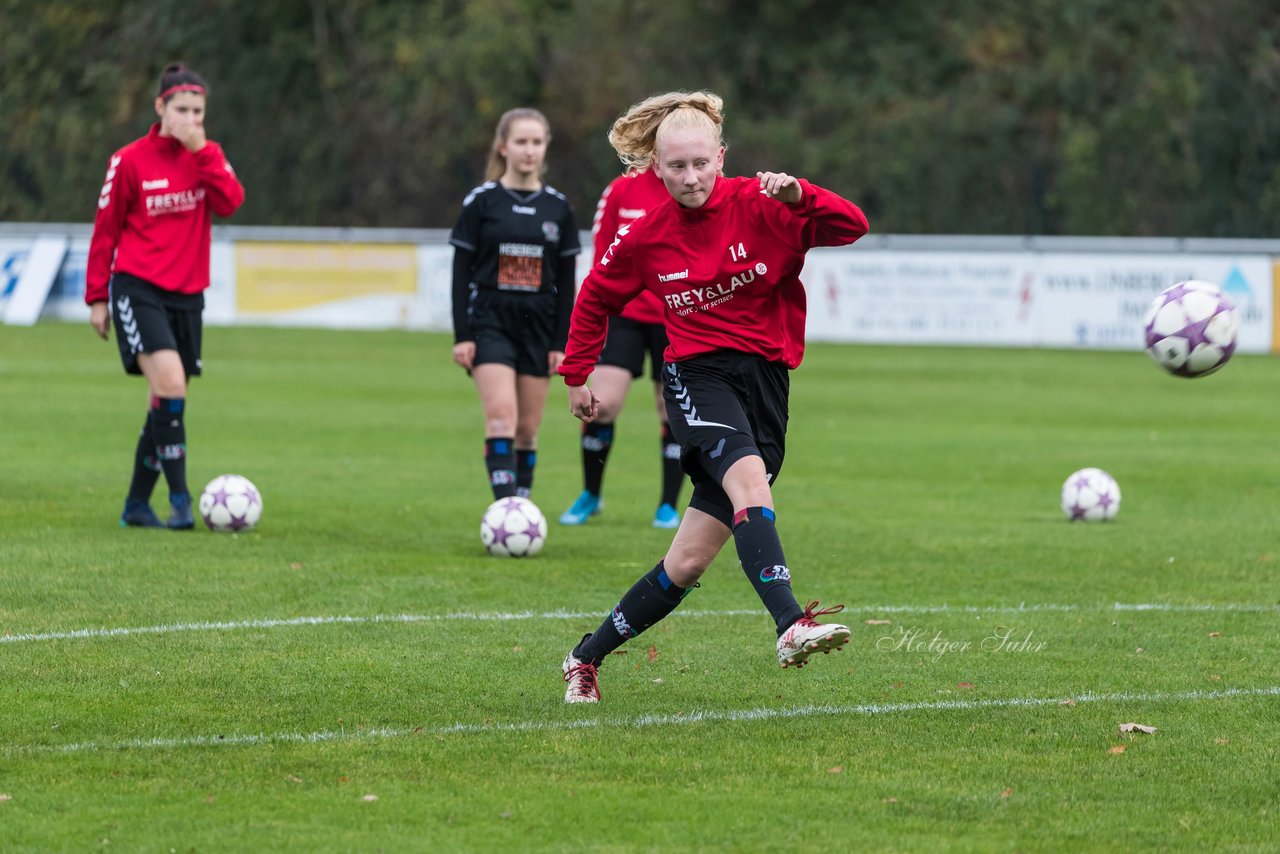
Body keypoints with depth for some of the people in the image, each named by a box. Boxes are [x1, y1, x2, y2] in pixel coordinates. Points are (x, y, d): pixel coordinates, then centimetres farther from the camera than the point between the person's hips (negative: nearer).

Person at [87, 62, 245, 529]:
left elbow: (229, 204, -12)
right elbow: (105, 230, 2)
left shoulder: (208, 155, 7)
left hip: (186, 293, 5)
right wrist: (97, 296, 2)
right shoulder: (130, 161, -5)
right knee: (170, 382, -23)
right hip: (138, 288, -5)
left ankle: (137, 505, 18)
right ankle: (180, 498, -20)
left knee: (165, 402, 7)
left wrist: (201, 153, -17)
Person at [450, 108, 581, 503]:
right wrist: (461, 335, -7)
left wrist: (562, 342, 3)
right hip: (490, 323, -3)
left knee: (528, 429, 4)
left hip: (539, 328, 3)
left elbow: (566, 281, 9)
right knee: (502, 416, -18)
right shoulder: (481, 201, -1)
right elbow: (461, 270, 0)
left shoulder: (558, 208, 7)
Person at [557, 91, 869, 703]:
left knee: (690, 560, 1)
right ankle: (790, 626, -49)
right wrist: (577, 375, 21)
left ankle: (589, 656, 19)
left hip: (766, 379, 1)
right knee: (750, 478, -34)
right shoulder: (645, 238, 2)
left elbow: (852, 227, -10)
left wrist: (798, 195, -26)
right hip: (697, 374, -1)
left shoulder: (758, 206, -3)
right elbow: (595, 298, 20)